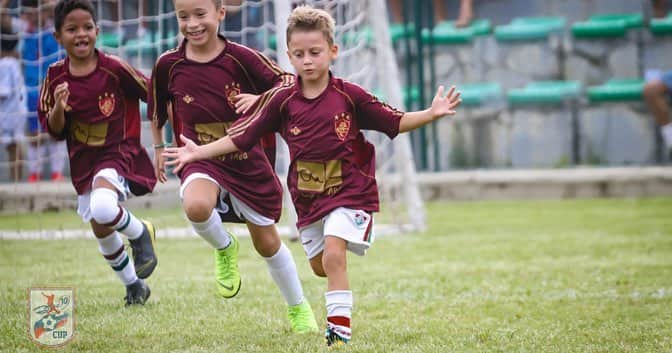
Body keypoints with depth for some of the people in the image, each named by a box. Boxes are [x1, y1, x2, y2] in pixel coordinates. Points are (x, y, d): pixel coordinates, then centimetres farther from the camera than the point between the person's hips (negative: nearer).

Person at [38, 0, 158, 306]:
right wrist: (59, 108, -19)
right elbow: (54, 131, 2)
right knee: (101, 231, 14)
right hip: (83, 161, 5)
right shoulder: (56, 76, -3)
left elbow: (152, 95, -1)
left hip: (119, 153, -5)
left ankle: (141, 234, -1)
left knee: (102, 210, -34)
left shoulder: (114, 69, -14)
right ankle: (134, 286, 39)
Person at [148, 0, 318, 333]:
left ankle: (298, 309, 34)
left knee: (266, 241, 11)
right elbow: (157, 106, 13)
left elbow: (287, 83, -6)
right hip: (200, 159, 0)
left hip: (246, 159, 0)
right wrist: (159, 147, 19)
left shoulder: (240, 57, -12)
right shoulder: (169, 65, -6)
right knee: (196, 206, -35)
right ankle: (225, 249, 1)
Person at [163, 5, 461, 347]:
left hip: (349, 192, -4)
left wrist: (432, 113, -14)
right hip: (308, 198, 4)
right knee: (320, 266, 14)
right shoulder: (282, 101, -4)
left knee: (333, 254, -21)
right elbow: (240, 137, 1)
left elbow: (395, 122, -1)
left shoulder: (349, 96, -9)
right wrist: (199, 152, -3)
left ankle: (339, 330, -18)